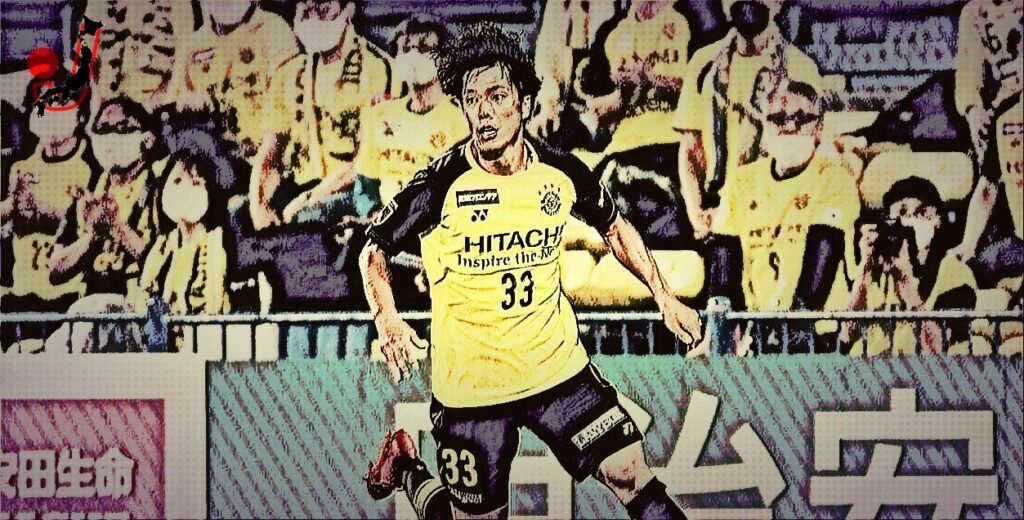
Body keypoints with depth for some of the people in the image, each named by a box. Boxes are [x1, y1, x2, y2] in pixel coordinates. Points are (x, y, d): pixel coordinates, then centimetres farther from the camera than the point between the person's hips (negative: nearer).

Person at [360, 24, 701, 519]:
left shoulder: (561, 174, -5)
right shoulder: (441, 185, -15)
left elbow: (614, 226, 15)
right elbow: (374, 249, -3)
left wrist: (663, 297, 8)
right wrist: (387, 320, -21)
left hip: (560, 368, 3)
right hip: (471, 388, -3)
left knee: (633, 476, -8)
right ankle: (403, 467, 34)